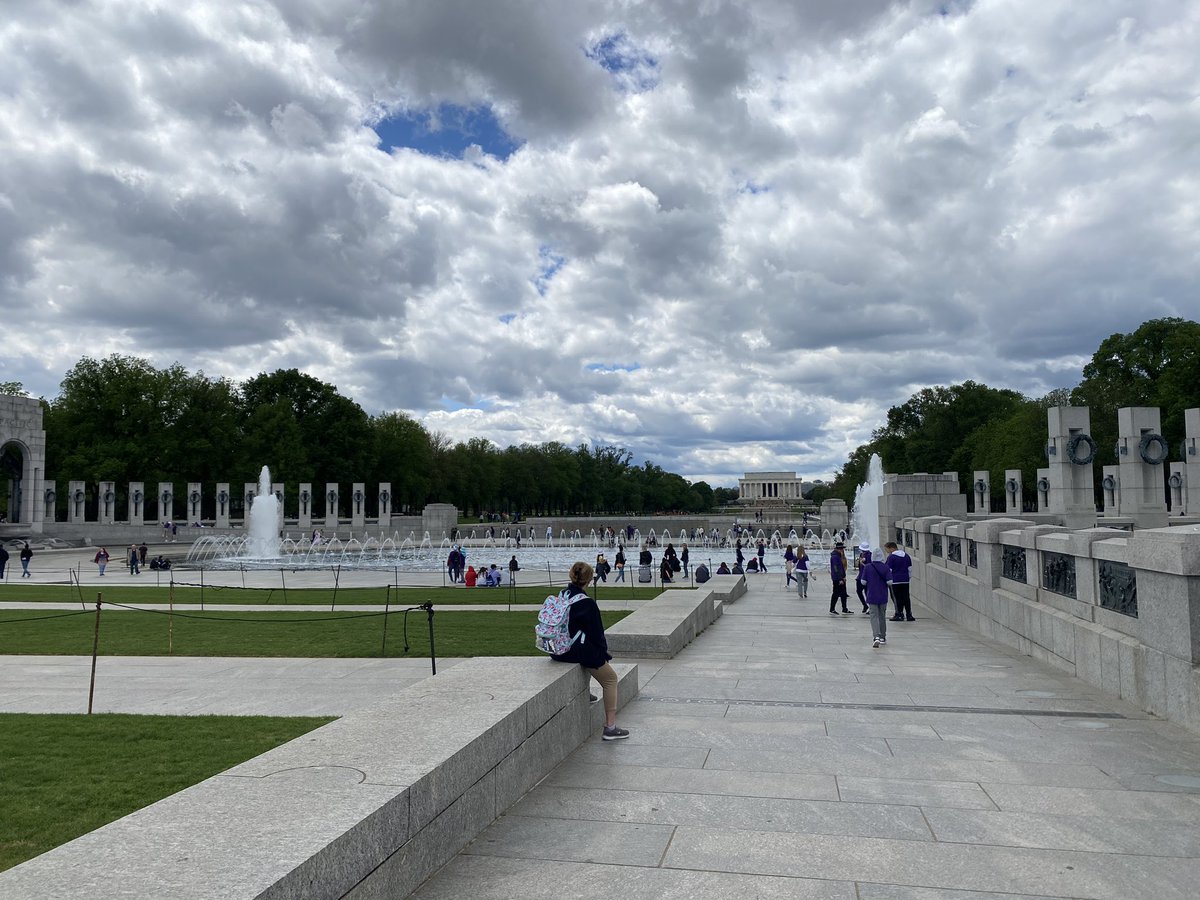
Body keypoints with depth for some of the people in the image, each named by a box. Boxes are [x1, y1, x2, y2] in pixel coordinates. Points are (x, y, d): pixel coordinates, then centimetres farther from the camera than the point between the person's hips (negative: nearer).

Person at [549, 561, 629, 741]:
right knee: (610, 679, 11)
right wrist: (604, 651, 8)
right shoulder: (587, 603, -19)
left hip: (559, 651, 7)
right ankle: (610, 727, 8)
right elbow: (596, 632, -11)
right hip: (579, 651, -7)